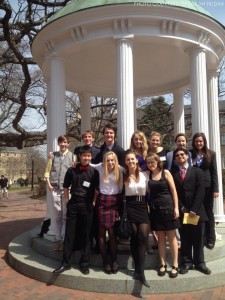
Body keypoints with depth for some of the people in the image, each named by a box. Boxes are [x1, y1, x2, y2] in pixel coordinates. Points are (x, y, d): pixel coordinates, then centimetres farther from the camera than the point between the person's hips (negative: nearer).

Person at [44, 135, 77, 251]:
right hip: (55, 189, 2)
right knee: (56, 215, 7)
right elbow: (47, 171, 9)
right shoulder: (53, 155, 10)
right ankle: (58, 239, 16)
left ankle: (64, 239, 12)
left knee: (66, 215, 4)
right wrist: (48, 184, -3)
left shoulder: (72, 156, 4)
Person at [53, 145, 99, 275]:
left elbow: (97, 189, 3)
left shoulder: (94, 172, -2)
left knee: (86, 235, 6)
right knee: (69, 234, 5)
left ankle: (84, 264, 17)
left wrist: (93, 202, -1)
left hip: (87, 206, -1)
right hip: (73, 204, 1)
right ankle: (66, 263, 16)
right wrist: (67, 201, 6)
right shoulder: (72, 170, 1)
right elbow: (66, 187, 10)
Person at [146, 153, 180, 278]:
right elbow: (148, 192, 7)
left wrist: (176, 207, -9)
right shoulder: (148, 175, 5)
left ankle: (175, 265, 12)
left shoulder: (165, 173, -2)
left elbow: (173, 190, -3)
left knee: (171, 237, 4)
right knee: (161, 237, 10)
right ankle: (163, 264, 20)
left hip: (167, 207, -3)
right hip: (155, 208, 3)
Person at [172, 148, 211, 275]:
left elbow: (200, 191, -4)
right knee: (185, 239, 6)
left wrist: (194, 209, -12)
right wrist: (182, 208, -9)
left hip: (196, 211, 0)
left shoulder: (197, 171, 5)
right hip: (182, 211, 1)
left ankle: (199, 262, 19)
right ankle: (187, 262, 16)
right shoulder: (173, 173, 7)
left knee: (198, 239, 7)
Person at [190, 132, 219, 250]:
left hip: (207, 187, -1)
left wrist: (215, 189, -7)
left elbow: (214, 172, 0)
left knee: (208, 212, 8)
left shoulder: (211, 154, 3)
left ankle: (210, 239, 16)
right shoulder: (190, 154, 3)